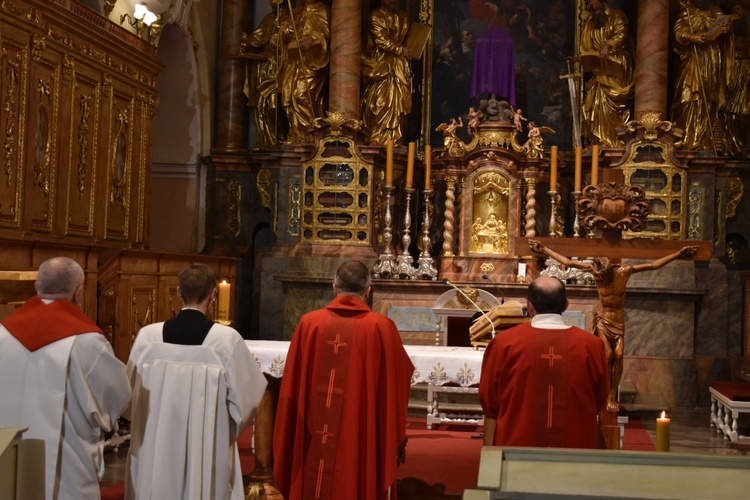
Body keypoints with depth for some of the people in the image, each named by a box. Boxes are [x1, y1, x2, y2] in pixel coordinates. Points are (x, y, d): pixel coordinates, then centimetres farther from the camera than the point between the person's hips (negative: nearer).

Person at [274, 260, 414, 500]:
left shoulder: (309, 323, -3)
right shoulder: (381, 327, -7)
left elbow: (292, 388, 2)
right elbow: (397, 384, 2)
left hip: (312, 442, 2)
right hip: (362, 442, -1)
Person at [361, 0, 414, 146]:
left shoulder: (403, 17, 15)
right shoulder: (375, 16, -5)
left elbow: (407, 39, 22)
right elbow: (381, 40, -14)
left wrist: (409, 51, 1)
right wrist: (400, 50, -12)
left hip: (399, 66, 6)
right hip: (380, 65, -6)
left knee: (398, 103, 0)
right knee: (379, 103, -9)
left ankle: (393, 140, 2)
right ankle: (377, 140, -4)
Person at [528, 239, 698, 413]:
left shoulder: (624, 271, -13)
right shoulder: (595, 270, -11)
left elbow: (652, 265, -9)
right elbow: (568, 262, -8)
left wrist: (678, 255, -12)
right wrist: (543, 249, -8)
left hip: (619, 321, 1)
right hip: (602, 320, -1)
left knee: (618, 355, -16)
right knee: (608, 353, -18)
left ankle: (613, 396, -8)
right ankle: (607, 396, -8)